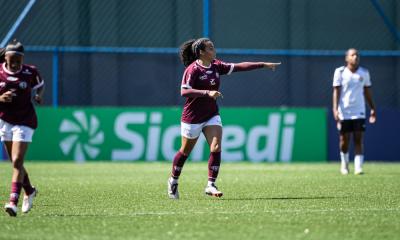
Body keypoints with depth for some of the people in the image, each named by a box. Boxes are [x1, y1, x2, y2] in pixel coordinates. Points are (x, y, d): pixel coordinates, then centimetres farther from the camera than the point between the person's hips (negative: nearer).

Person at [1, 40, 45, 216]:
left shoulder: (30, 72, -5)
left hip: (25, 122, -3)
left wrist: (38, 95, -6)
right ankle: (29, 191, 38)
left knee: (17, 161, -15)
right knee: (15, 162, 12)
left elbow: (40, 85, 15)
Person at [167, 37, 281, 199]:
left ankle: (211, 185, -9)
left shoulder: (216, 66, 2)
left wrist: (263, 65, 0)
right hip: (192, 117, -5)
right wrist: (207, 93, -36)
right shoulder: (193, 69, -18)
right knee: (186, 151, 9)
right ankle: (173, 181, 31)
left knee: (216, 148, -12)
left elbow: (240, 66, 4)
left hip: (212, 115, 5)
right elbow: (184, 91, -28)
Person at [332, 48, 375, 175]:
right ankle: (344, 162, 31)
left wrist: (372, 109, 16)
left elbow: (367, 92, 16)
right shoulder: (340, 72, -1)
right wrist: (335, 108, -15)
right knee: (344, 140, 5)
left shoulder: (364, 73, 7)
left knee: (358, 140, -9)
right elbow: (336, 91, -4)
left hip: (359, 112, 1)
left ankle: (358, 167, -15)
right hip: (344, 112, -1)